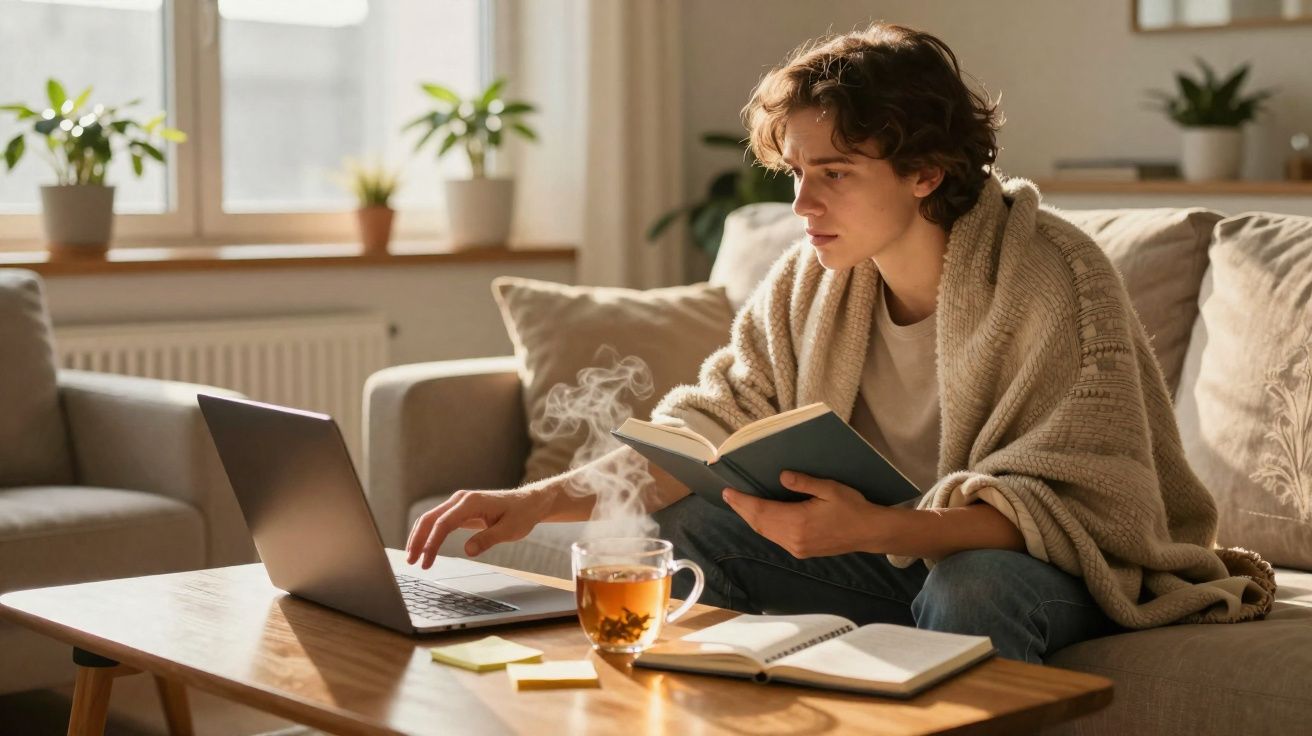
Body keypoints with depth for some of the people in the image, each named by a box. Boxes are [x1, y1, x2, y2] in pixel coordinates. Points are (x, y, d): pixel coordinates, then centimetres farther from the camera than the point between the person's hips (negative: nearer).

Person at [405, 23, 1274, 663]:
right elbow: (707, 429, -3)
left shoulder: (1054, 279, -23)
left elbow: (1076, 504, -28)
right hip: (893, 553, 6)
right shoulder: (808, 283, -4)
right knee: (680, 528, -8)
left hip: (1049, 567, -5)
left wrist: (880, 529, -44)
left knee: (973, 585, -38)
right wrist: (543, 500, -20)